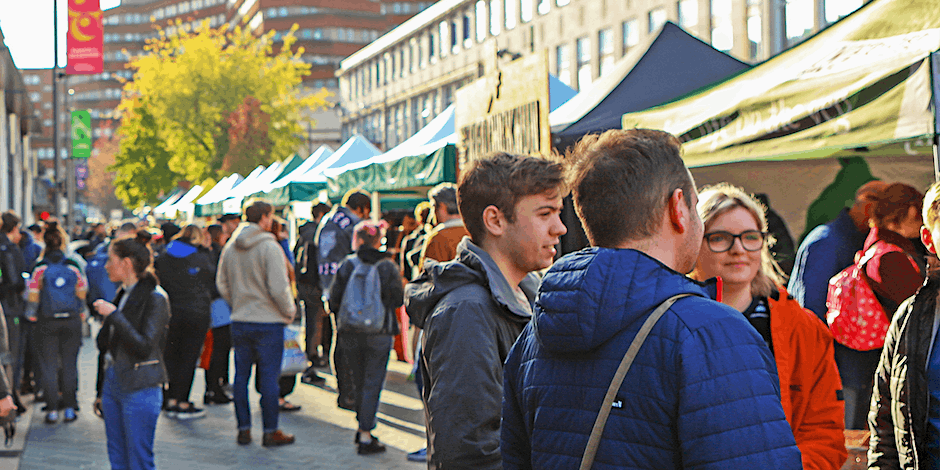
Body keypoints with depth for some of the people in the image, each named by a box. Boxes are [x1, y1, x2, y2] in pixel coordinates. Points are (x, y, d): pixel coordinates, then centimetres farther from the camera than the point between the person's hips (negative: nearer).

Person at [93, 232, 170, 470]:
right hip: (113, 381, 8)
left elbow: (144, 347, -21)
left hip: (140, 389, -8)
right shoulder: (122, 294, 12)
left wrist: (113, 315, -21)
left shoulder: (155, 298, -13)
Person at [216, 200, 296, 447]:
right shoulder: (269, 247, -14)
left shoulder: (230, 248, 6)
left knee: (241, 375, 11)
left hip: (239, 322, 6)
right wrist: (289, 311, -2)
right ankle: (270, 431, 7)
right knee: (269, 376, 1)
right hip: (268, 322, -6)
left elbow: (222, 284, 12)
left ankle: (243, 429, 17)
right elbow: (279, 288, -18)